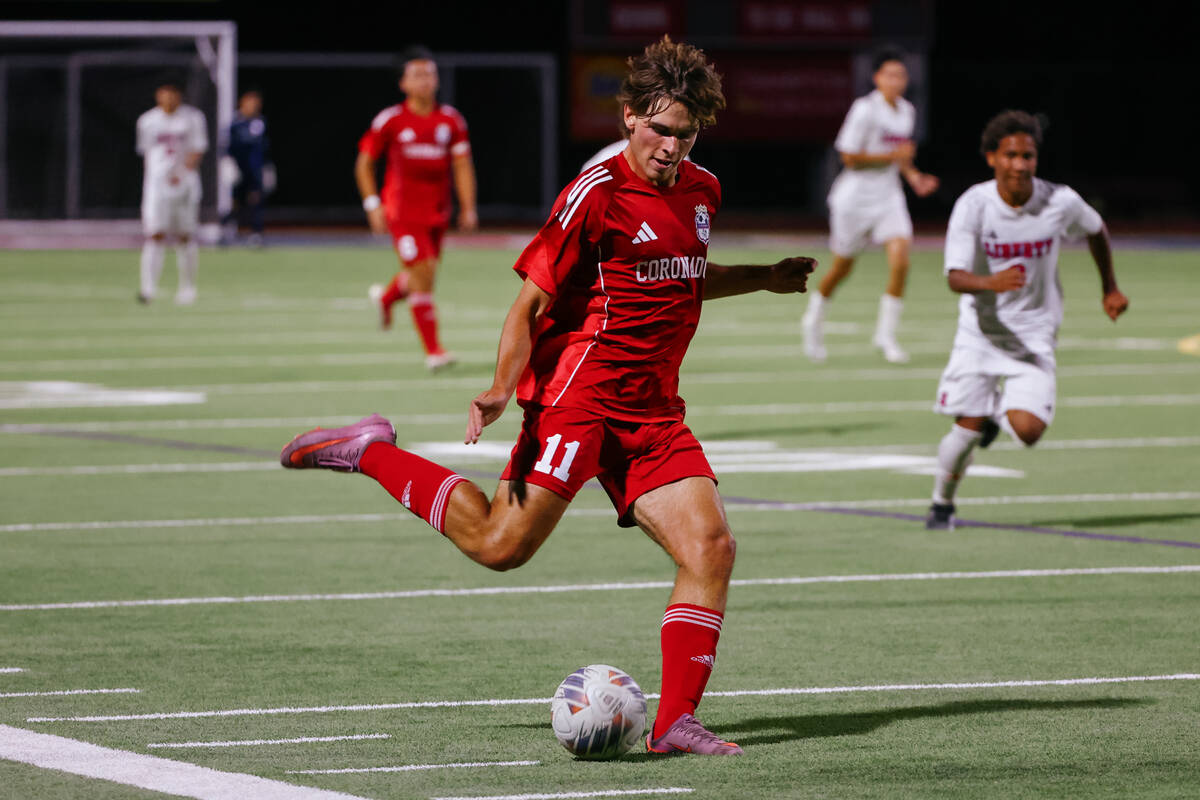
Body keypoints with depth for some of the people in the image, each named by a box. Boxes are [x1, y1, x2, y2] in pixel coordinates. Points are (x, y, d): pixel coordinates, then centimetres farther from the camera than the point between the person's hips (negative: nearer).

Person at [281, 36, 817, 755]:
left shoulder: (702, 191, 13)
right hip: (579, 393, -7)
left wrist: (764, 280, 24)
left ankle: (676, 721, -6)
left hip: (653, 412, 7)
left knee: (710, 547, -9)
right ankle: (373, 454, 5)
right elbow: (533, 300, -11)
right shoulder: (597, 195, -11)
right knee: (501, 545, -14)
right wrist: (503, 388, -23)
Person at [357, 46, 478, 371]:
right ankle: (432, 349, -8)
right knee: (423, 274, -13)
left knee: (420, 277, 15)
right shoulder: (389, 121, -5)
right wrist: (373, 206, -4)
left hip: (437, 213, 4)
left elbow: (462, 165, 9)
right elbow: (364, 164, 3)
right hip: (403, 211, -4)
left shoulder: (451, 121, 4)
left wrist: (468, 207, 1)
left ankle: (387, 296, 50)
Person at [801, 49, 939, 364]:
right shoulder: (866, 109, -17)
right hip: (855, 197, -5)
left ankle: (885, 335, -4)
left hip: (888, 198, 5)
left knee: (900, 263, -15)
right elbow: (849, 157, -18)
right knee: (842, 268, 11)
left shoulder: (907, 111, 5)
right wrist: (894, 156, -21)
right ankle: (813, 323, 37)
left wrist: (913, 176, 5)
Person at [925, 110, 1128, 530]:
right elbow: (955, 277, -23)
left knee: (1028, 430, -16)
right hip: (981, 331, -1)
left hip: (1034, 333, 1)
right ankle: (942, 503, 23)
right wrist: (990, 283, -44)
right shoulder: (973, 205, -16)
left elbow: (1096, 231, 13)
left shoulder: (1061, 202, -11)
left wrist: (1109, 289, 21)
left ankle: (1000, 412, 22)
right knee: (967, 428, -5)